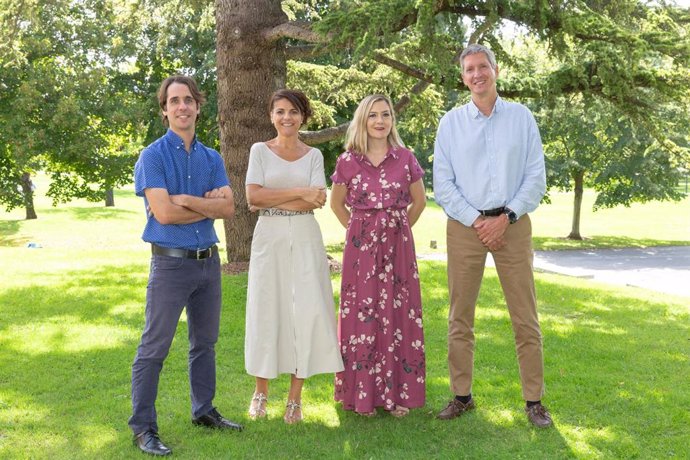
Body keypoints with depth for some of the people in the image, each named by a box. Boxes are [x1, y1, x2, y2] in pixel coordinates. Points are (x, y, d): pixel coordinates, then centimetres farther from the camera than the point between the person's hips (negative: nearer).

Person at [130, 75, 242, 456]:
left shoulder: (212, 158, 9)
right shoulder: (153, 156, -7)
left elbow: (229, 208, -3)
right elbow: (163, 213, -18)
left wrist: (186, 200, -16)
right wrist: (209, 205, -8)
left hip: (208, 261, 6)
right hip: (171, 263, -6)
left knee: (205, 342, 16)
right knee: (154, 348, -2)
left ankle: (203, 411, 31)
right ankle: (142, 427, 7)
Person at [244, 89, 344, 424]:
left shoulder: (313, 155, 9)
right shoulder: (260, 151, 6)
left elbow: (317, 200, -6)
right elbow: (253, 196, -7)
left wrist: (270, 201, -11)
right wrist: (298, 192, -12)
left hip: (305, 239, 1)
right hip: (269, 237, 0)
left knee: (306, 311, -3)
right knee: (266, 310, 2)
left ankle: (295, 398, 6)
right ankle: (260, 391, 16)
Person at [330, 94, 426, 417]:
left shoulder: (405, 158, 2)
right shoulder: (348, 161, 1)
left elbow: (419, 201, 13)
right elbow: (336, 203, 14)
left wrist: (397, 228, 9)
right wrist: (358, 230, 9)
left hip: (398, 246, 0)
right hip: (360, 247, 0)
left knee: (397, 315, 3)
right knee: (361, 315, 2)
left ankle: (398, 393, 13)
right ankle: (364, 394, 13)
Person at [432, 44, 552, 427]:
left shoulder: (521, 117, 5)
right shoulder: (451, 123, 6)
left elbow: (536, 178, 2)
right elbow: (442, 184, 2)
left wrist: (506, 218, -10)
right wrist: (476, 221, -8)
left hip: (512, 225, 0)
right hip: (465, 227, 1)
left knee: (526, 316, 0)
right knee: (461, 317, 4)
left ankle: (534, 399, 9)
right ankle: (462, 395, 15)